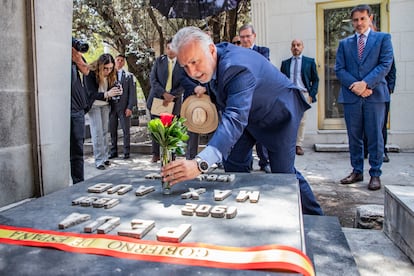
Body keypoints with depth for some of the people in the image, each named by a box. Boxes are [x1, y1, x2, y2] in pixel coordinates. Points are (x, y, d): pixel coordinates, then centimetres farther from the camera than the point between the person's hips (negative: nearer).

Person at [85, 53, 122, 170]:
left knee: (105, 131, 7)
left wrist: (117, 91, -29)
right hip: (94, 105, -5)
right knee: (97, 132, -7)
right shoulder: (91, 73, -23)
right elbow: (92, 93, -27)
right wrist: (106, 94, -45)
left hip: (105, 105, 5)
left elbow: (111, 89, -4)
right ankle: (99, 160, -2)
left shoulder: (111, 75, -9)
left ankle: (104, 157, 15)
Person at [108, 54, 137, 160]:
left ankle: (126, 152, 11)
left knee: (126, 130, 2)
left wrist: (129, 107, -8)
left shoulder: (128, 76, 6)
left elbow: (132, 92, 1)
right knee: (112, 130, 7)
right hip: (111, 106, 2)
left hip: (124, 107, -2)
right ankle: (113, 152, 18)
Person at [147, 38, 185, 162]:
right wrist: (164, 93, -14)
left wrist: (172, 96, -15)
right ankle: (156, 154, 17)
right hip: (157, 98, 2)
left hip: (173, 101, -1)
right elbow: (153, 79, -1)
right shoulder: (159, 60, 6)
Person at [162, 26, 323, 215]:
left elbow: (235, 119, -55)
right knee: (234, 161, 2)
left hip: (279, 111, -8)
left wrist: (200, 163, -66)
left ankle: (314, 219, 19)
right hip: (250, 112, 8)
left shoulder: (238, 68, -40)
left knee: (283, 172, -5)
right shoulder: (210, 60, -13)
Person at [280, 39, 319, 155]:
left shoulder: (309, 62, 10)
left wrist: (311, 95, -2)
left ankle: (298, 145, 6)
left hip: (303, 94, -1)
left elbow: (315, 79, 9)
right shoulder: (285, 63, 14)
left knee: (301, 121, -1)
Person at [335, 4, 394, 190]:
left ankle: (375, 174, 10)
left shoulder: (383, 38, 9)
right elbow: (339, 69, 5)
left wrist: (365, 83, -15)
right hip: (351, 96, 2)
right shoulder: (344, 43, 14)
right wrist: (355, 86, -9)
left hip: (375, 95, -2)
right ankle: (357, 171, 19)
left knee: (375, 137, 0)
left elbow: (385, 64, -2)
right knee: (354, 137, 8)